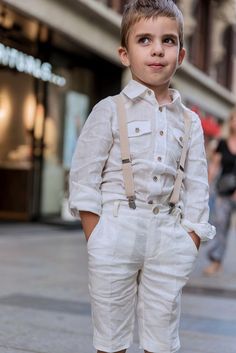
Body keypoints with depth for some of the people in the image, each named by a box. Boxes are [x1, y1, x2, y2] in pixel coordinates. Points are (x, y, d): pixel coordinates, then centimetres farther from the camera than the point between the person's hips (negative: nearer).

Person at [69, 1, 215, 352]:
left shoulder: (190, 122, 9)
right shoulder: (110, 111, 0)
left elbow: (197, 189, 8)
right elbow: (84, 178, -3)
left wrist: (189, 246, 0)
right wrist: (97, 242, -8)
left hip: (169, 238, 3)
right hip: (116, 231, -2)